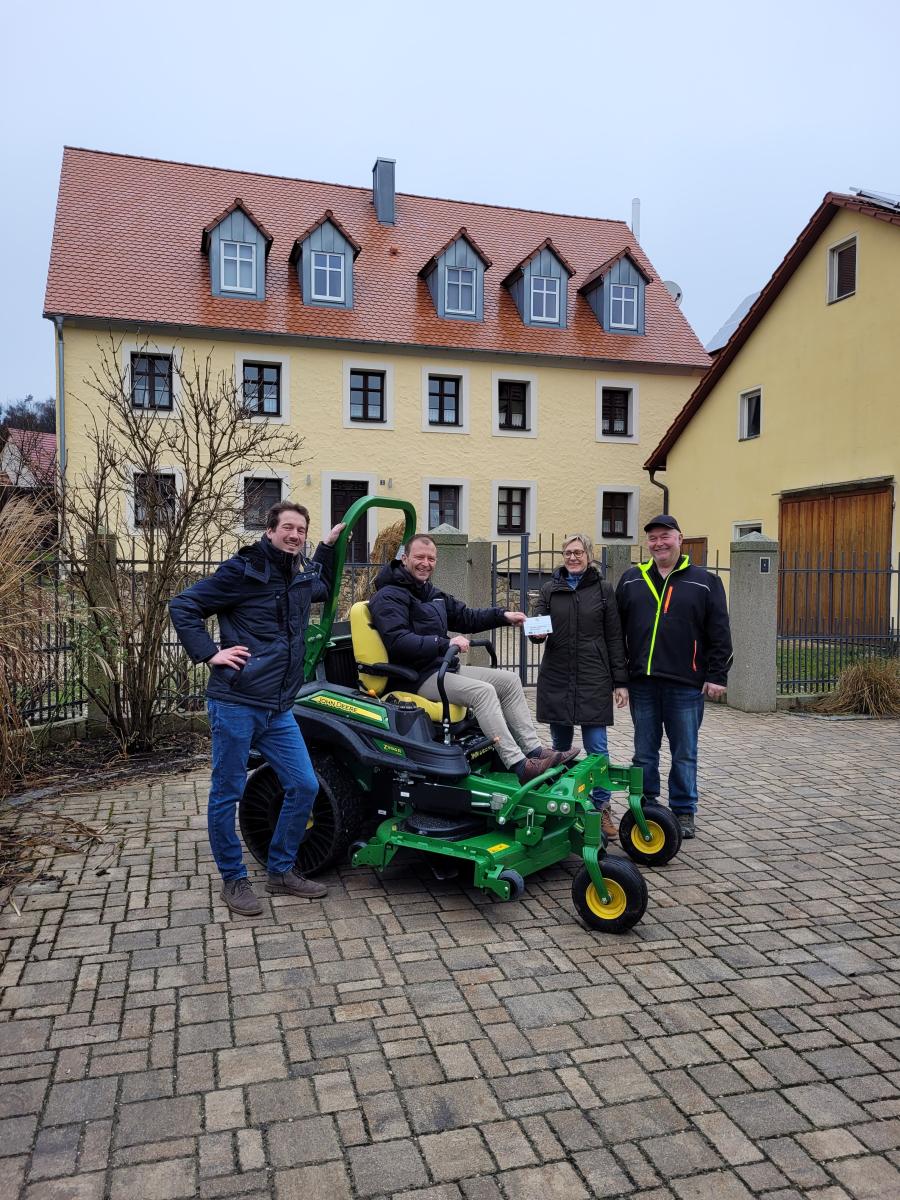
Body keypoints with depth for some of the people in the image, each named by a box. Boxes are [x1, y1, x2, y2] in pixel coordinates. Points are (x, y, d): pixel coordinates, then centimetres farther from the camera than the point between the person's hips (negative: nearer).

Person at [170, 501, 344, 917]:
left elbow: (323, 588, 39)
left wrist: (328, 547, 27)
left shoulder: (304, 576, 12)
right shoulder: (242, 570, -7)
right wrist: (210, 653, -12)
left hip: (278, 709, 7)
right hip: (236, 703, -6)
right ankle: (233, 880, 21)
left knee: (304, 786, 7)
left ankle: (281, 871, 24)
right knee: (227, 794, 4)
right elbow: (183, 606, -5)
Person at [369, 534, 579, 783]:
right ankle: (519, 765, -27)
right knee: (482, 691, -28)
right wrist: (445, 643, -29)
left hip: (446, 668, 10)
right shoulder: (389, 596, -11)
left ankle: (534, 750, -1)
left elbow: (465, 616, 23)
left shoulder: (430, 592, 19)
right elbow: (398, 642, -25)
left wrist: (503, 616, 10)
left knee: (509, 680, 2)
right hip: (418, 677, -10)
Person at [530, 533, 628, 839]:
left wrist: (620, 681, 1)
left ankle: (601, 808, 7)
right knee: (560, 746, 9)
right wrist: (538, 632, -17)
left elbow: (614, 638, 4)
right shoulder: (550, 589, 10)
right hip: (556, 677, 2)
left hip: (593, 679, -2)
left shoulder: (603, 590, 5)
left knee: (596, 747, -3)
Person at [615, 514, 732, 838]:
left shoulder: (704, 581, 4)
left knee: (684, 754, 7)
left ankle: (683, 812, 19)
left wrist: (717, 676, -5)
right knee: (644, 753, 10)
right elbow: (617, 631, 10)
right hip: (642, 682, 2)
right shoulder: (630, 580, 11)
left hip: (685, 684, -2)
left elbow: (719, 633, 1)